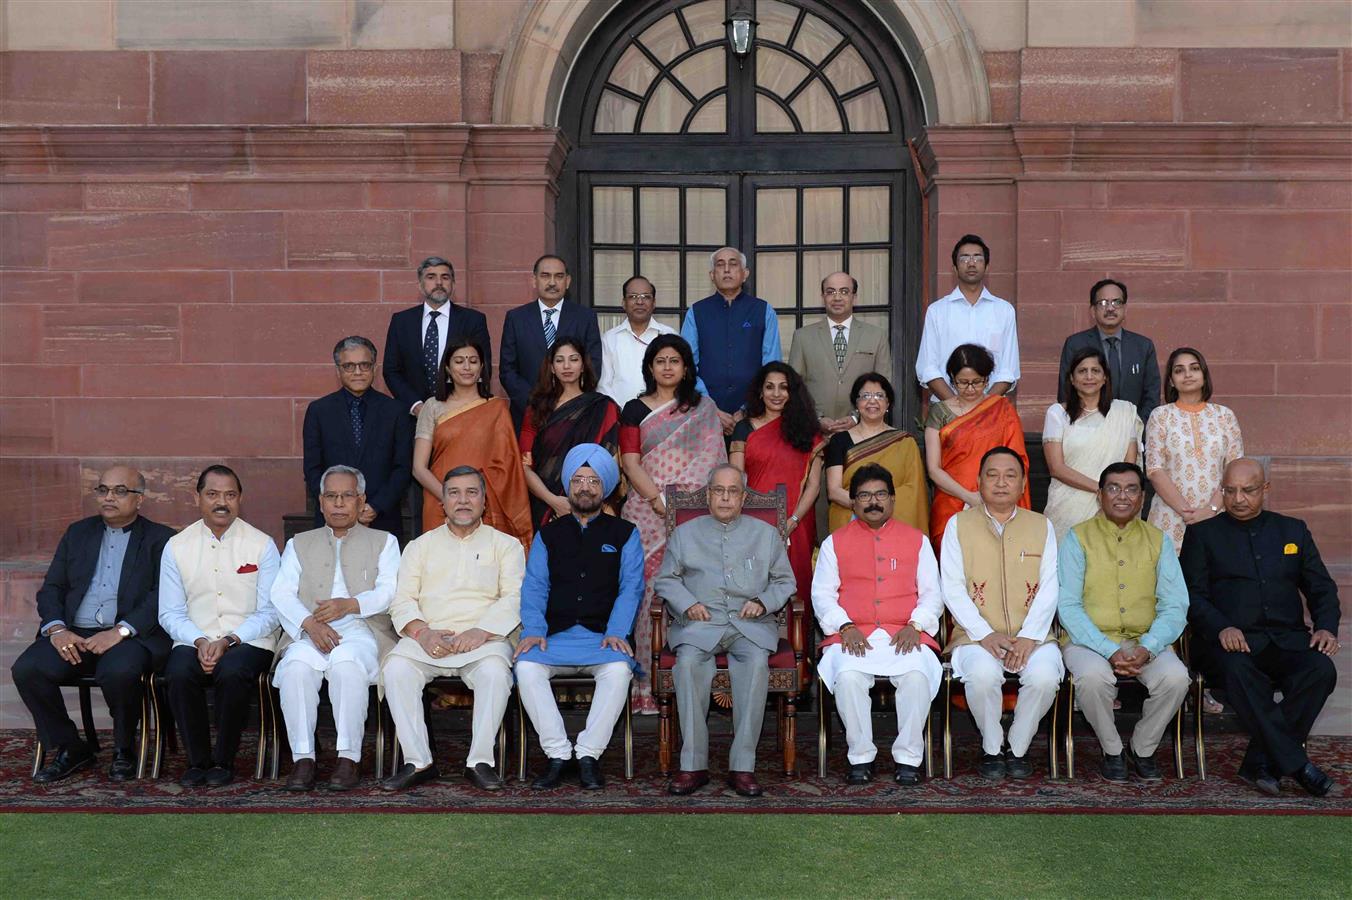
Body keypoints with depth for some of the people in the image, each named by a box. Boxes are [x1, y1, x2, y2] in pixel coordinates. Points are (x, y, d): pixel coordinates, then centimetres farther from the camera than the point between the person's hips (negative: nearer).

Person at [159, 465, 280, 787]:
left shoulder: (262, 545, 3)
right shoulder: (176, 546, 8)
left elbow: (269, 613, 0)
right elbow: (170, 613, 6)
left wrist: (229, 641, -15)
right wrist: (199, 641, -13)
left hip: (248, 641, -2)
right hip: (194, 641, 2)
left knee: (232, 672, -34)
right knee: (178, 673, -31)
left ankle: (223, 761, -14)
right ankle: (198, 761, -12)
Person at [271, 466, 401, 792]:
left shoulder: (383, 542, 21)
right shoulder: (299, 544, 25)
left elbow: (389, 591, 4)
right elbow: (281, 594, 9)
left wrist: (350, 604, -16)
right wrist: (310, 624, -12)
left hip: (361, 631, -2)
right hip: (310, 632, 2)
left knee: (346, 664, -36)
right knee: (297, 666, -33)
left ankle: (349, 758, -30)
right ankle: (303, 758, -28)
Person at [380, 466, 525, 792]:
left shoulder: (506, 545, 16)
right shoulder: (421, 545, 22)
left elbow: (513, 598, 1)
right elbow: (402, 600, 10)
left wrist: (481, 632, -16)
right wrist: (422, 632, -11)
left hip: (484, 638, -2)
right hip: (428, 637, 2)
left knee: (495, 671, -35)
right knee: (396, 668, -29)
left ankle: (480, 761, -24)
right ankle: (417, 762, -23)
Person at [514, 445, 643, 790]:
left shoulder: (624, 534, 15)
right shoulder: (548, 535, 19)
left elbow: (631, 587, 3)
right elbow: (534, 587, 9)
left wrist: (616, 632, -14)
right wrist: (533, 629, -9)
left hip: (604, 636, -1)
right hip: (555, 636, 2)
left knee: (618, 669, -34)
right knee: (526, 667, -30)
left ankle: (588, 754, -23)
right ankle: (557, 755, -22)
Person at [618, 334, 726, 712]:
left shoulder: (704, 409, 14)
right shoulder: (635, 409, 12)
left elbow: (712, 460, 7)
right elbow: (630, 462, 3)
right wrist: (658, 500, -10)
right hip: (646, 509, 0)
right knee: (648, 589, -7)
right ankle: (646, 684, -4)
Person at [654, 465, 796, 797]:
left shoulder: (766, 534, 19)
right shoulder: (685, 533, 19)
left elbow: (785, 581, 17)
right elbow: (666, 579, 15)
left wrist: (763, 602, -2)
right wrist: (687, 604, -4)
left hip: (750, 623, 0)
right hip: (700, 621, 0)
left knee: (757, 661, -34)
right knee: (688, 660, -33)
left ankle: (743, 766, -32)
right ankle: (693, 764, -30)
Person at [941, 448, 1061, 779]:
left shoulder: (1041, 526, 13)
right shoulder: (959, 525, 8)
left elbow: (1049, 588, 4)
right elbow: (952, 588, 0)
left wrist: (1029, 637, -12)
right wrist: (985, 635, -13)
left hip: (1031, 636, 1)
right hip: (977, 636, -1)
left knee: (1045, 676, -30)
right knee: (983, 673, -34)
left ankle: (1017, 748, -4)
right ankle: (991, 749, -7)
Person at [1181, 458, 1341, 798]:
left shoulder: (1293, 530, 22)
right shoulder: (1202, 534, 13)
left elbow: (1322, 588, 19)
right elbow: (1193, 594, 3)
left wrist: (1327, 627, -2)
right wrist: (1221, 628, -16)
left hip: (1287, 638, 3)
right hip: (1233, 639, -2)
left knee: (1321, 669, -30)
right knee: (1237, 669, -37)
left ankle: (1261, 762, -24)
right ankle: (1295, 763, -31)